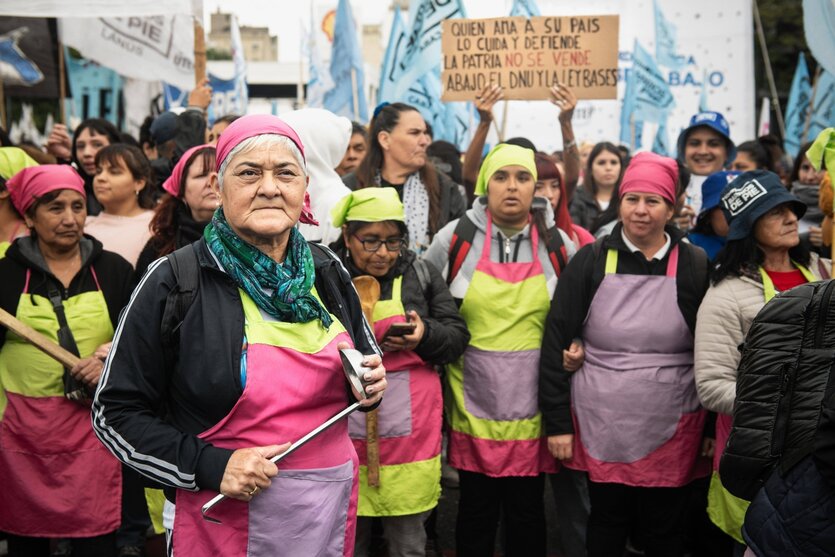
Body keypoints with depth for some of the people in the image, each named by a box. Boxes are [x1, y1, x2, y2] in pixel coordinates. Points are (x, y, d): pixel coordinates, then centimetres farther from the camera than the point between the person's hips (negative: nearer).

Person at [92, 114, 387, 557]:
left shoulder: (328, 272, 2)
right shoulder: (175, 281, -12)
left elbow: (364, 362, 18)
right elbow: (115, 413, -9)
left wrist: (371, 386, -5)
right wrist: (210, 466, -19)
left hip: (333, 506, 5)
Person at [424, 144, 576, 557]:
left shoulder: (558, 243, 2)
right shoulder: (453, 237, -2)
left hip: (533, 406, 1)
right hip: (473, 403, -1)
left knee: (527, 508, 9)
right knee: (476, 507, 8)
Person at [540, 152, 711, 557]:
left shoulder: (695, 266, -1)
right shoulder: (590, 261, -1)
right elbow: (556, 342, -1)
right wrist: (557, 422, -4)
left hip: (671, 432, 0)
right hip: (600, 430, 0)